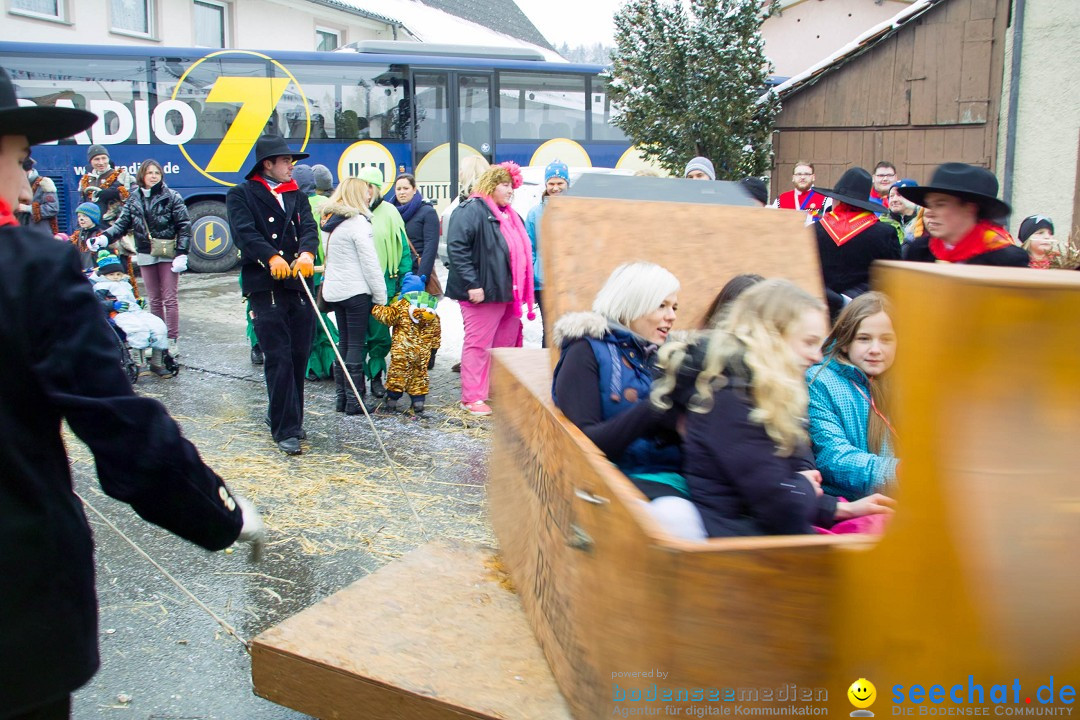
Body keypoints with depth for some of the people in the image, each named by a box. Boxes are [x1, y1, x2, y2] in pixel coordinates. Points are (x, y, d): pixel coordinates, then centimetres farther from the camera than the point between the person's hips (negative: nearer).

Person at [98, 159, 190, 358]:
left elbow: (184, 226, -6)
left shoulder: (172, 197, -4)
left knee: (169, 298, -2)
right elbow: (122, 224, 3)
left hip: (167, 255, -4)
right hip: (145, 255, 4)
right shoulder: (134, 199, 7)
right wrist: (105, 237, -15)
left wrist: (181, 254, -13)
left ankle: (172, 340, 4)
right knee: (154, 300, 11)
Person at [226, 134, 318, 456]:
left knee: (299, 357, 8)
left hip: (300, 287, 5)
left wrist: (306, 252, -20)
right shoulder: (241, 195, 4)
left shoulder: (297, 197, 19)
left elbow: (308, 228, 2)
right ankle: (286, 430, -2)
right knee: (279, 359, -7)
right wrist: (272, 257, -29)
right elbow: (244, 232, -12)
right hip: (265, 288, -5)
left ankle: (281, 416, 25)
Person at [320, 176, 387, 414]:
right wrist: (381, 296, -9)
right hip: (355, 291, -8)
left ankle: (341, 396, 16)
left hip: (334, 290, 8)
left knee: (343, 342, 13)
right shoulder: (358, 221, -12)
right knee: (356, 344, -3)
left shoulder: (332, 221, 13)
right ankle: (354, 401, -1)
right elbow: (370, 262, -14)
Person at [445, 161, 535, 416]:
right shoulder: (472, 210, -10)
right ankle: (472, 398, 4)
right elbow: (456, 247, -20)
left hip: (509, 293, 9)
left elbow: (521, 251, 27)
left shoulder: (510, 215, 20)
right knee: (478, 344, -3)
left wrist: (521, 291, 19)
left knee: (506, 345, 13)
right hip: (484, 293, -9)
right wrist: (471, 284, -23)